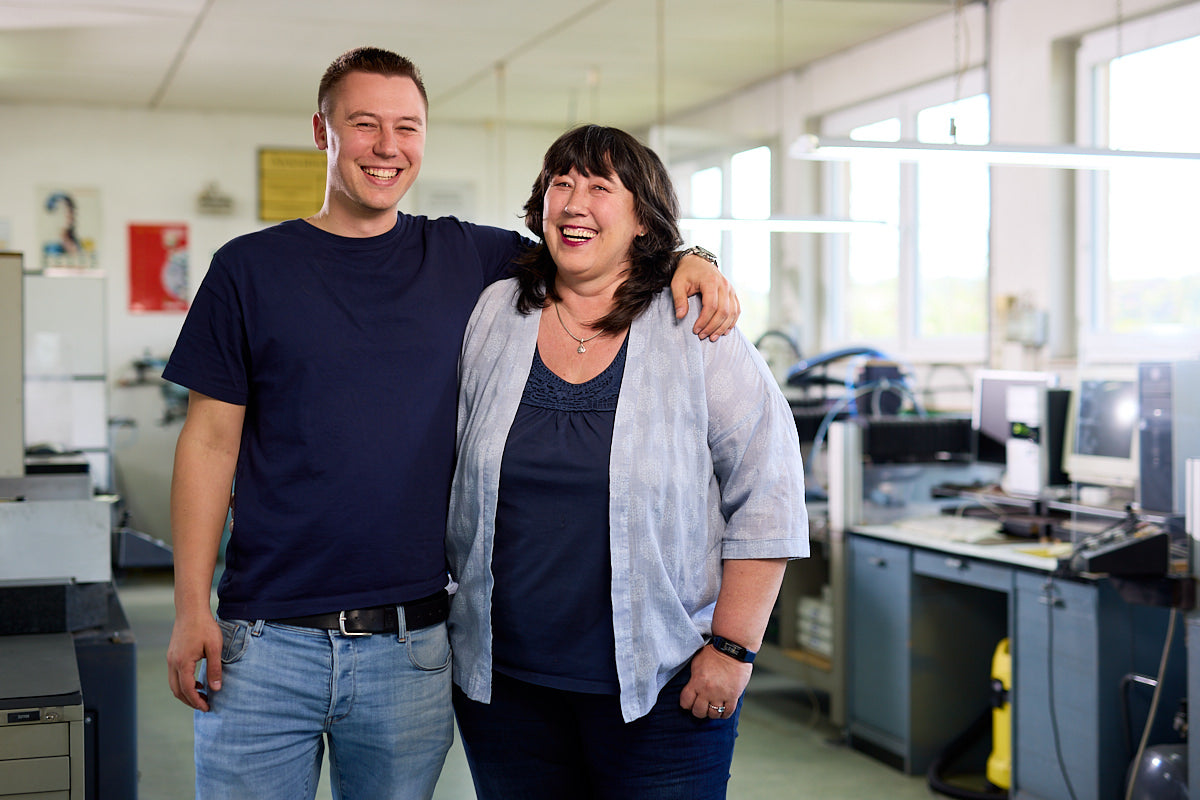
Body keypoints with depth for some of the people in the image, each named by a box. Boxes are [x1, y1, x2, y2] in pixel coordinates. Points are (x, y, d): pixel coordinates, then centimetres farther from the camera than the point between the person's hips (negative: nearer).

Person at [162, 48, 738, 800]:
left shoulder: (468, 258, 6)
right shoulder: (250, 269, 2)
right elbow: (211, 441, 1)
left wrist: (684, 259, -7)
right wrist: (192, 607, -5)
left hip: (412, 647, 2)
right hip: (266, 641, -1)